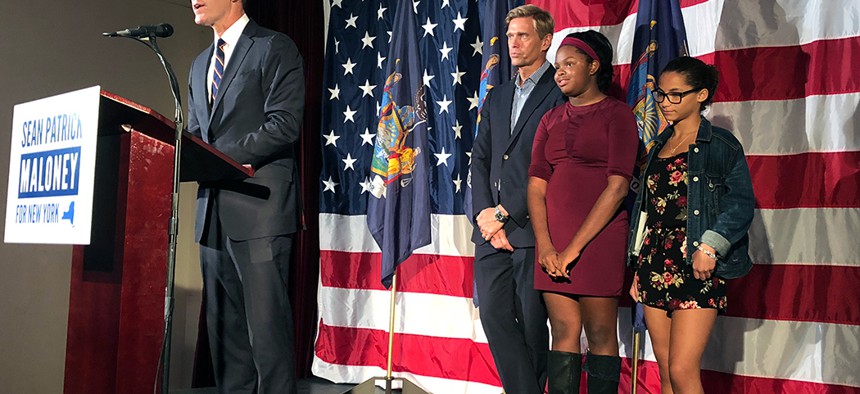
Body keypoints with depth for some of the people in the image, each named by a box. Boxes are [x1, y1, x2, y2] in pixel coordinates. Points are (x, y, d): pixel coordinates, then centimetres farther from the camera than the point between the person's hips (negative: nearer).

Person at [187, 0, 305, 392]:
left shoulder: (274, 48, 0)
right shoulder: (200, 65, 23)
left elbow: (284, 123, -11)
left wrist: (224, 157, -17)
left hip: (259, 207, -7)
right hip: (213, 212, 7)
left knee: (266, 323, -7)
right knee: (223, 325, 9)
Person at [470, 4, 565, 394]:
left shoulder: (560, 93, -3)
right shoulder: (497, 96, 20)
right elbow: (480, 158, 14)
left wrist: (505, 214, -12)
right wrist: (484, 213, -2)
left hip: (533, 226, -6)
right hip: (492, 227, 6)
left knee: (531, 321, 2)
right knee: (494, 314, 3)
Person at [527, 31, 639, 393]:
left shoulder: (617, 114, -1)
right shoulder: (551, 119, 15)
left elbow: (617, 187, -11)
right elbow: (536, 184, 7)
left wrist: (574, 247, -14)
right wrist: (544, 245, -8)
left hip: (599, 237, -4)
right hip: (553, 241, 5)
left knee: (600, 335, 2)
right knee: (564, 332, 6)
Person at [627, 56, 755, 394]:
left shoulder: (721, 145, -2)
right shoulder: (659, 146, 16)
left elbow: (742, 203, -9)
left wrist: (710, 246, -21)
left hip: (696, 265, -6)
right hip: (655, 263, 6)